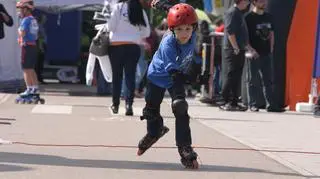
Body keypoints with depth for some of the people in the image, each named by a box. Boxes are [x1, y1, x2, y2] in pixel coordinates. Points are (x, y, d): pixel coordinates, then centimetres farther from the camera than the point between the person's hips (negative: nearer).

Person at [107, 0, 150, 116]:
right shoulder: (141, 11, 4)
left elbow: (110, 26, -7)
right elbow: (147, 33, 7)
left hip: (116, 46, -1)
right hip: (133, 47, 1)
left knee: (116, 75, 9)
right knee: (130, 76, 2)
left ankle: (115, 104, 16)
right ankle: (129, 103, -12)